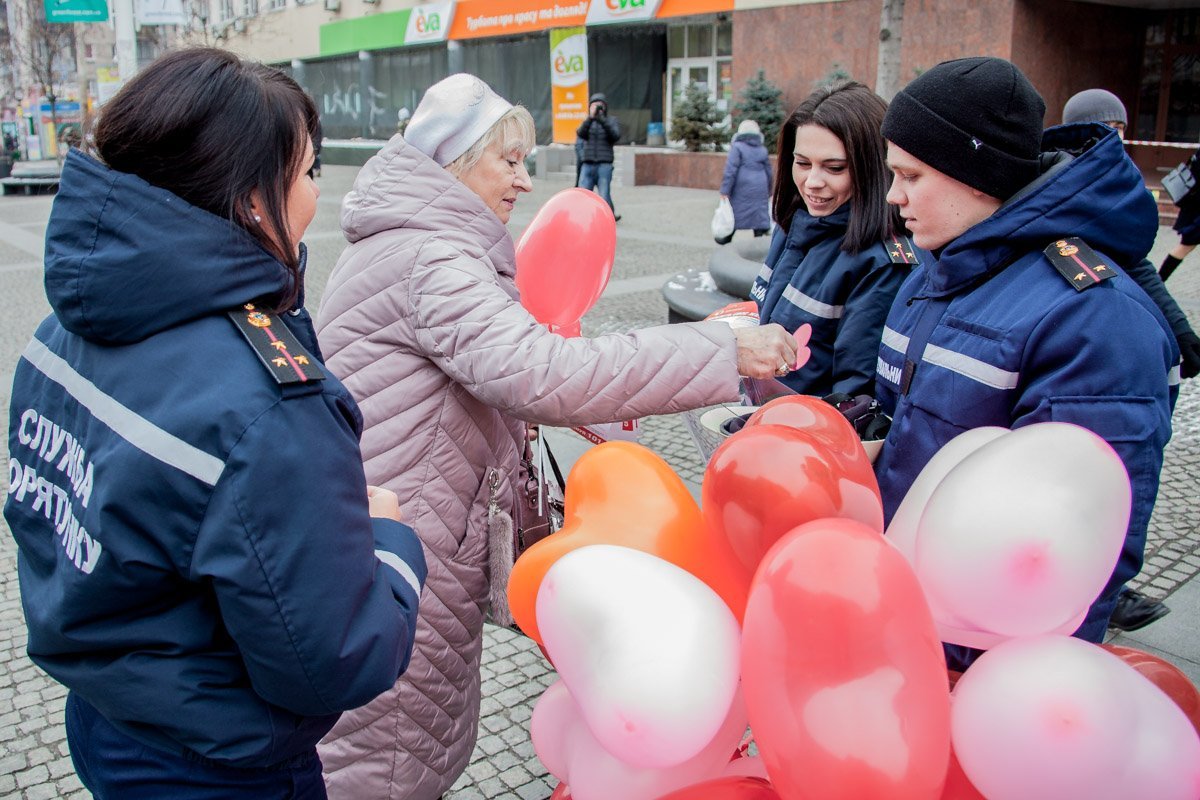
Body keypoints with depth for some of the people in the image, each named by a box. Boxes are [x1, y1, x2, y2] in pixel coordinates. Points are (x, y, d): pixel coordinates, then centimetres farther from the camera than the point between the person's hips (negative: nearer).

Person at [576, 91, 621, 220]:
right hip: (587, 166, 2)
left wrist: (602, 120, -23)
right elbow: (580, 133, -9)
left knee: (604, 197, -10)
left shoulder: (612, 121, 7)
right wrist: (590, 117, -23)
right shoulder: (587, 122, 13)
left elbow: (616, 136, -12)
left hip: (604, 166, -2)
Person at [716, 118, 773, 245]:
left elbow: (730, 170, -14)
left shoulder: (737, 147, -7)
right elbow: (768, 172, 15)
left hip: (741, 190, -4)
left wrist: (725, 191, -13)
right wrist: (768, 192, 26)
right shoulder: (763, 150, 10)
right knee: (760, 215, 4)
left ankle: (725, 239, 26)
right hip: (760, 190, 4)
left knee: (734, 214, 11)